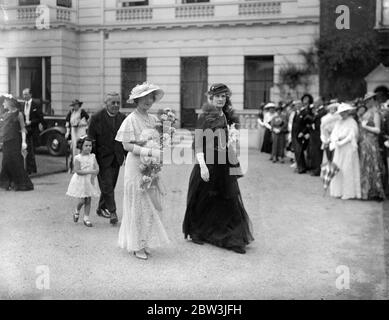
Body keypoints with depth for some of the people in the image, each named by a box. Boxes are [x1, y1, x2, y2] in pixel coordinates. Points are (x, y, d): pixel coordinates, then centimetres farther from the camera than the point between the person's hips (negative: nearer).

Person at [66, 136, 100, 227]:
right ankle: (77, 212, 26)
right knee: (82, 200, -5)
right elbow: (77, 171, -17)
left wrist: (93, 175, -22)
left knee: (88, 200, 4)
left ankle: (86, 218, 13)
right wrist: (90, 171, -23)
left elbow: (97, 168, -3)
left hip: (90, 182, 4)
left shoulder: (92, 157, 2)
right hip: (80, 182, -4)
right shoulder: (78, 158, -10)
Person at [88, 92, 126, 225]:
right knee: (107, 185, -6)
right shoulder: (96, 118, -8)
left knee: (110, 186, 13)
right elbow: (90, 139, -8)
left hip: (116, 158, 5)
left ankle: (101, 208, 30)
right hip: (103, 158, -5)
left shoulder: (122, 118, 6)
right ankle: (112, 212, -2)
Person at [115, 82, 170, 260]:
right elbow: (126, 145, -14)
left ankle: (145, 242, 20)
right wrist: (149, 152, -21)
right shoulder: (131, 120, -8)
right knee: (138, 205, -1)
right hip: (136, 166, -6)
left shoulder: (153, 119, 11)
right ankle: (136, 245, 9)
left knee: (152, 204, 8)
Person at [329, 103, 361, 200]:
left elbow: (351, 136, -13)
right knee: (337, 169, 5)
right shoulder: (339, 122, 14)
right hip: (339, 149, 7)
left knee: (347, 170, -5)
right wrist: (335, 140, -12)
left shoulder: (352, 123, -6)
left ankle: (349, 193, 1)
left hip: (348, 148, -7)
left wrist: (341, 142, -15)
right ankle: (339, 191, 12)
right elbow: (334, 134, 8)